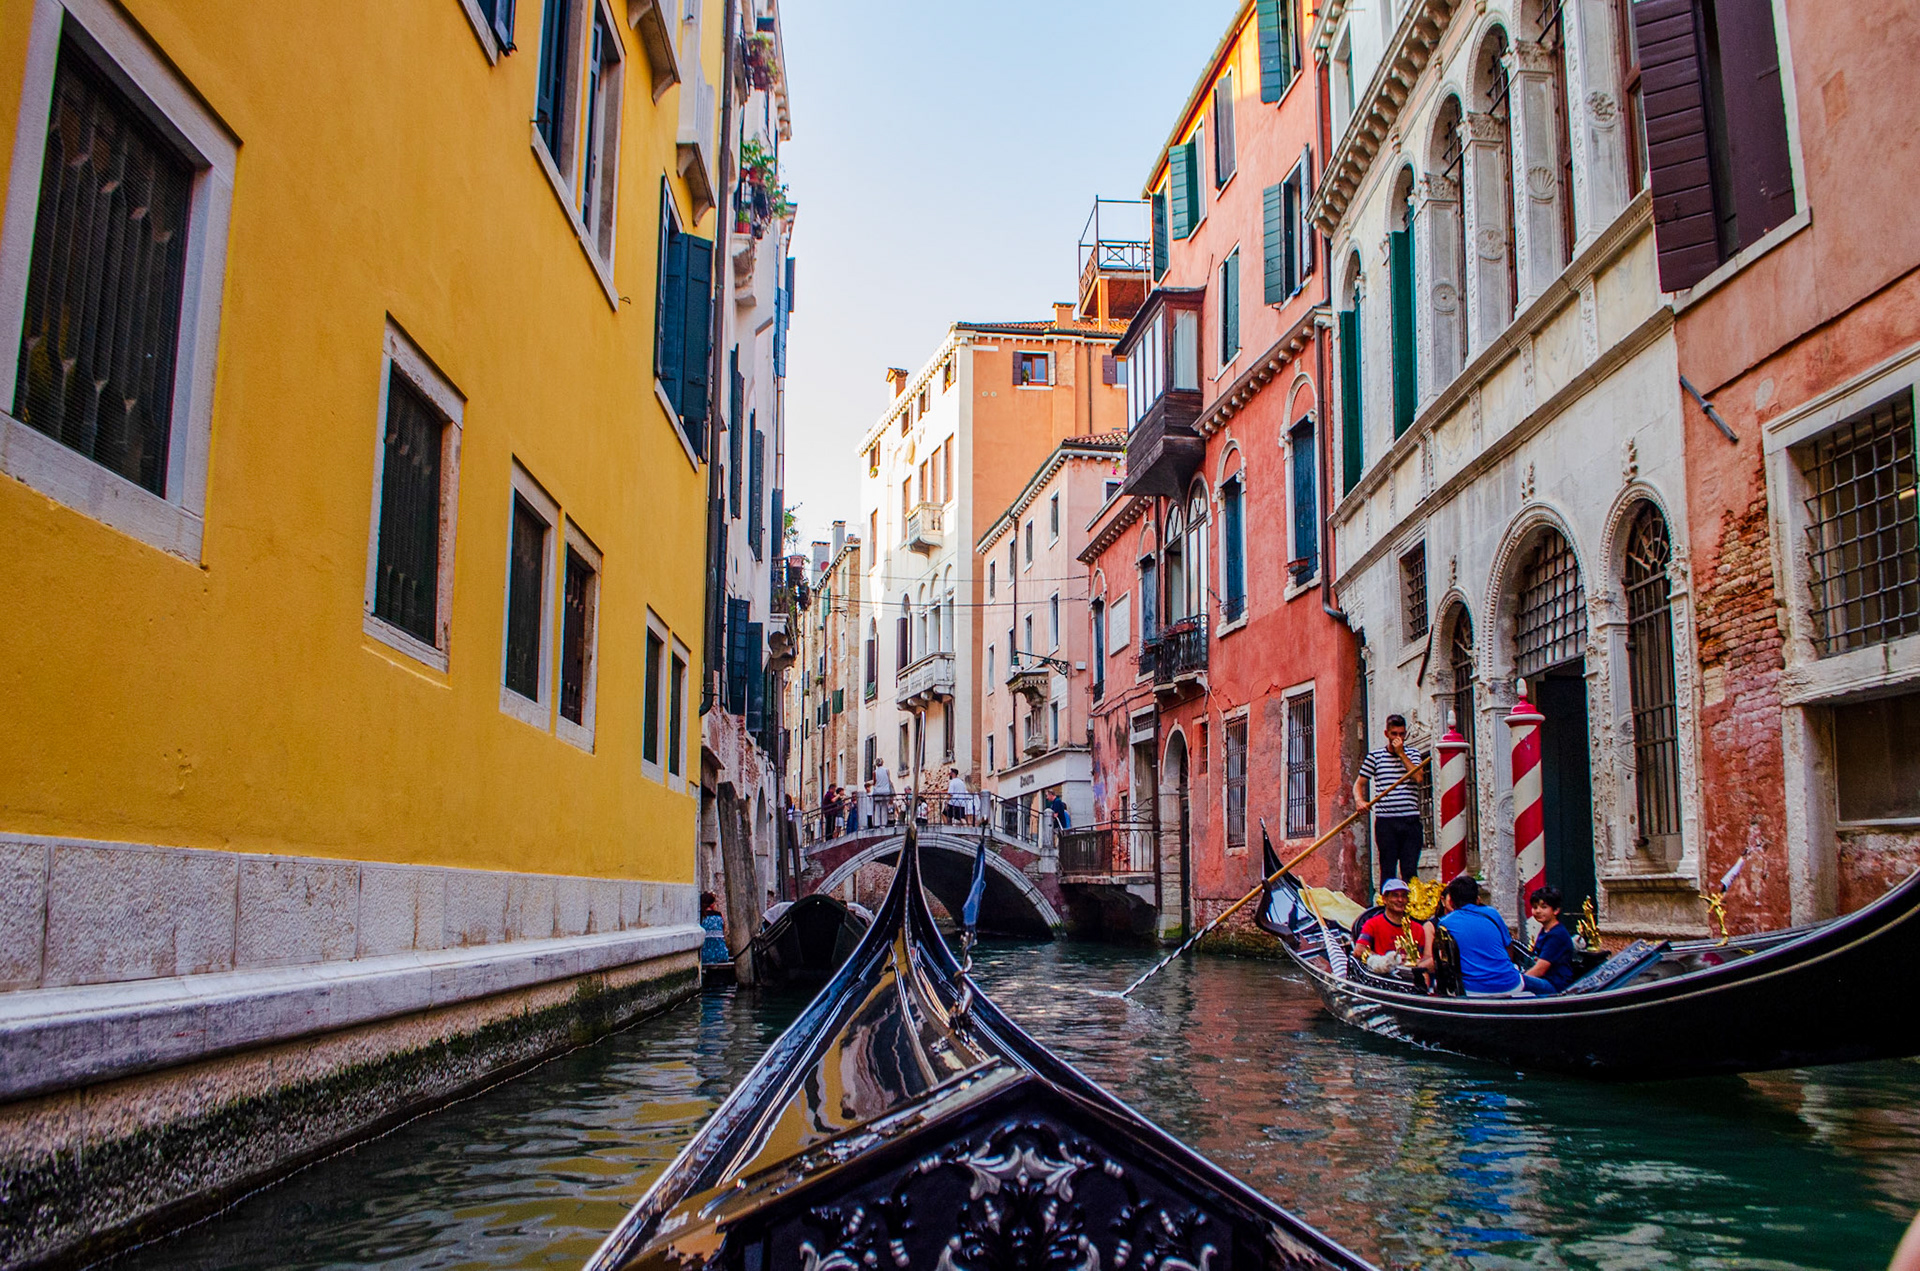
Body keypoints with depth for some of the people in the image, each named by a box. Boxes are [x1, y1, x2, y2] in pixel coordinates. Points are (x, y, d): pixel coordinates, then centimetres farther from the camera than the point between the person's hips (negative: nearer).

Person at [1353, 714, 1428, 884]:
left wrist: (1401, 753, -7)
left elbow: (1419, 778, -7)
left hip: (1410, 820, 1)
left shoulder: (1413, 753, 11)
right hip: (1385, 821, -1)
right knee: (1388, 870, 0)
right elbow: (1359, 783, 9)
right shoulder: (1375, 756, 8)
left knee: (1410, 870, 2)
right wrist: (1360, 801, -11)